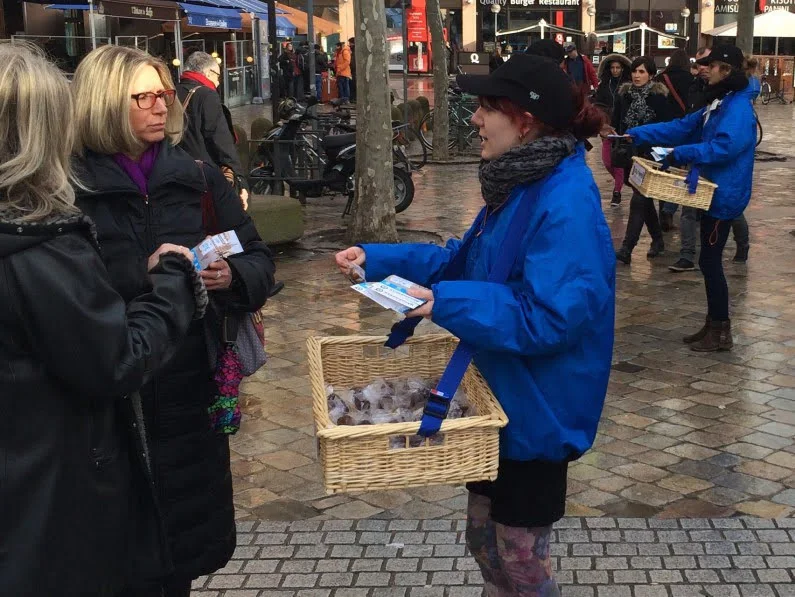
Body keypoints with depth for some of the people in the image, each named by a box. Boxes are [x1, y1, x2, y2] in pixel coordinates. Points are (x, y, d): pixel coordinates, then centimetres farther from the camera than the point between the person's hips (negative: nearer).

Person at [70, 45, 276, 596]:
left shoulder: (198, 178, 6)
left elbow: (259, 259, 7)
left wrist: (233, 276, -12)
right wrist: (144, 274, -20)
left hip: (193, 386, 4)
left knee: (190, 521, 15)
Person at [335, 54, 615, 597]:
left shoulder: (567, 205, -26)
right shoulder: (521, 184, 4)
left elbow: (549, 319, -30)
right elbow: (463, 261, 11)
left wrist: (446, 304, -31)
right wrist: (376, 259, 3)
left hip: (535, 410, -9)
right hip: (499, 399, 9)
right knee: (485, 539, 24)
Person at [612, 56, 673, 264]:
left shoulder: (658, 96, -7)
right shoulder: (624, 93, 6)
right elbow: (616, 122, 9)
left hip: (649, 153, -5)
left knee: (639, 199, -10)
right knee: (644, 198, 15)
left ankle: (626, 249, -13)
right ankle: (657, 239, 31)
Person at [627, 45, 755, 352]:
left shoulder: (738, 108, -17)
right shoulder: (719, 105, 15)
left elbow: (724, 147, -32)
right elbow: (681, 128, 12)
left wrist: (680, 154, -28)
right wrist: (636, 135, 5)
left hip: (723, 196, -10)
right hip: (713, 193, 10)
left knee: (710, 261, -4)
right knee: (710, 261, 15)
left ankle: (721, 332, 6)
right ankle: (713, 324, 24)